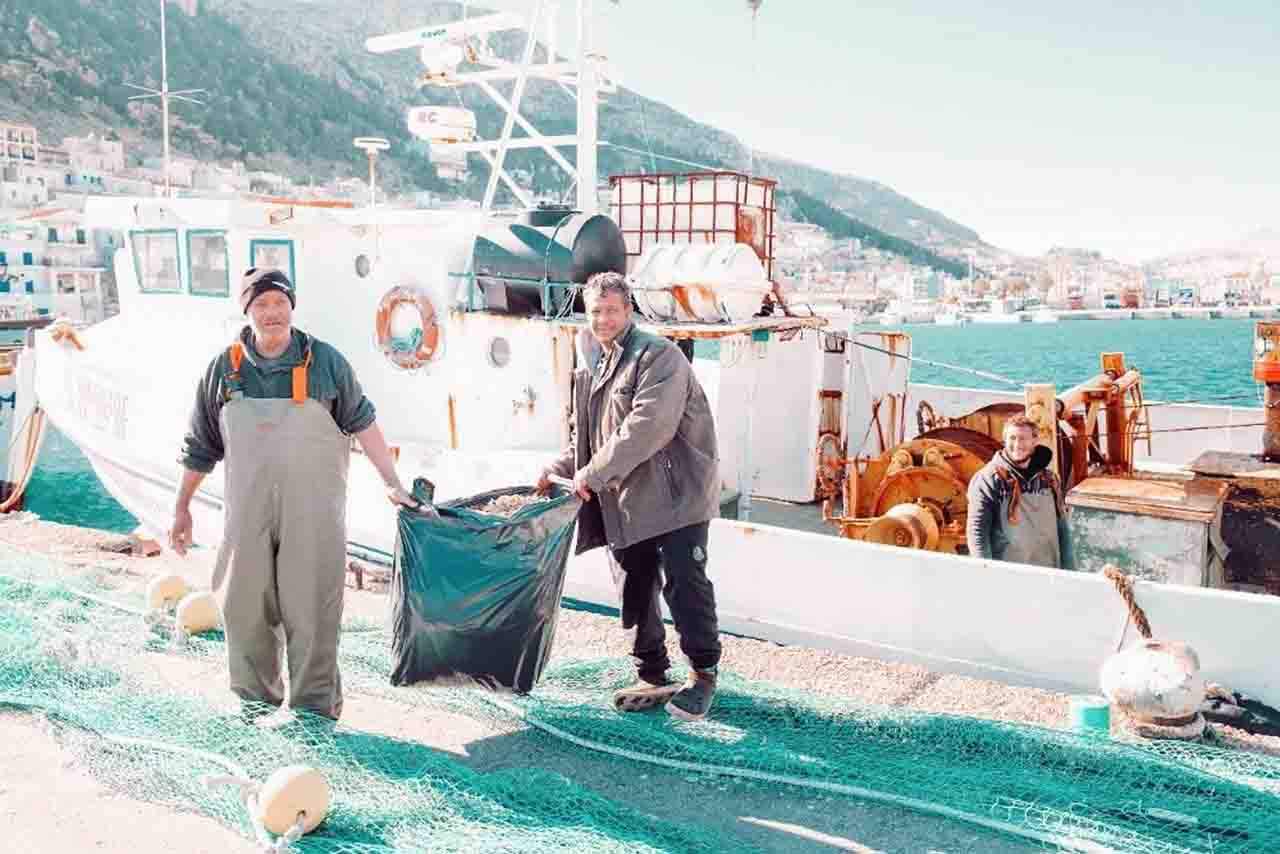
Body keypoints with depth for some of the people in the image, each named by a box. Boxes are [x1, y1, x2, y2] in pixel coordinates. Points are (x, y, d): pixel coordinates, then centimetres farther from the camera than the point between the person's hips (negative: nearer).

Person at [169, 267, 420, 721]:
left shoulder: (324, 361, -1)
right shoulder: (224, 368, 4)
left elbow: (361, 422, 3)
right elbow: (201, 445, 13)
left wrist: (392, 483, -3)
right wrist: (182, 507, 17)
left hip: (312, 510, -2)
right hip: (247, 511, 2)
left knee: (310, 610, 0)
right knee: (244, 608, 8)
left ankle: (314, 707, 11)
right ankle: (256, 701, 25)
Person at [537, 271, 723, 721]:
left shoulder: (658, 356, -11)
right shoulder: (591, 367, 15)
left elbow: (647, 427, -23)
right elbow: (583, 432, 25)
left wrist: (591, 474, -19)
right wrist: (559, 471, 8)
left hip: (674, 494, -8)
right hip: (623, 500, 8)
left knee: (685, 583, -5)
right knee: (637, 587, 13)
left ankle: (703, 675, 11)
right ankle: (653, 677, 25)